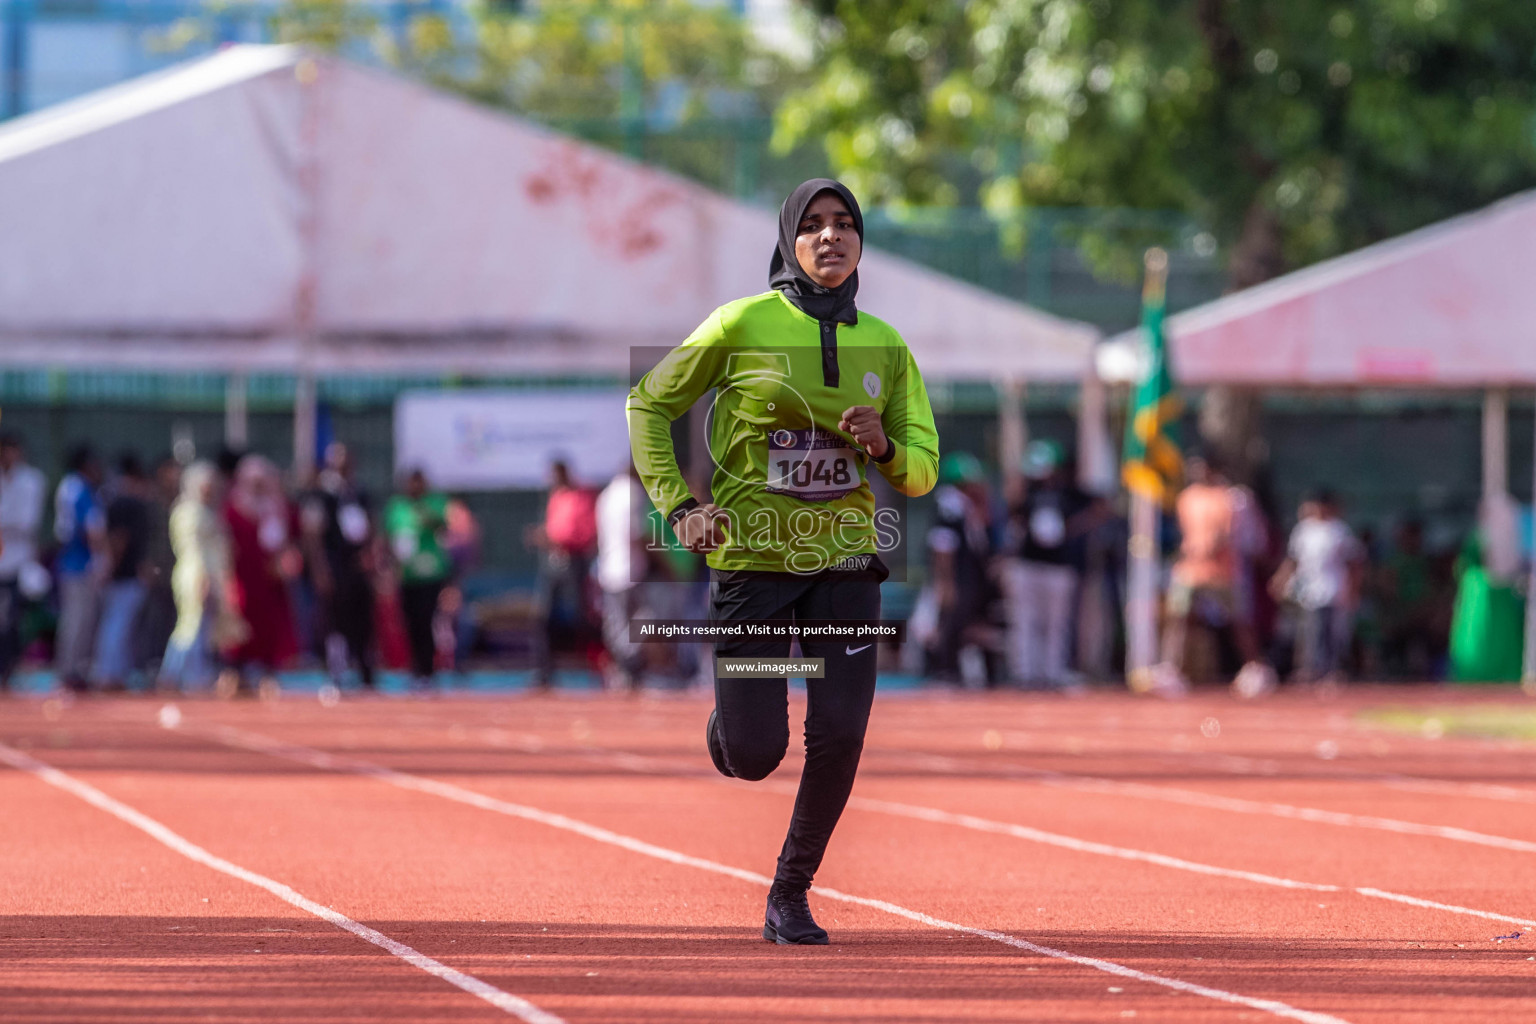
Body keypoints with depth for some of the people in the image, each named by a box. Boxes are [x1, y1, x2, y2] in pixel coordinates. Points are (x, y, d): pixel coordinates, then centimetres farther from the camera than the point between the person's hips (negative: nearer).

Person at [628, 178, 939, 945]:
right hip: (751, 559, -3)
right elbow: (649, 404, 4)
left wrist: (883, 448, -15)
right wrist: (677, 506, -6)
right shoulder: (744, 324, -6)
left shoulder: (885, 346, 5)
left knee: (839, 738, -9)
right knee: (754, 757, -4)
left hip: (844, 563, 3)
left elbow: (922, 469, 8)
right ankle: (728, 722, 34)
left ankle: (791, 893, 10)